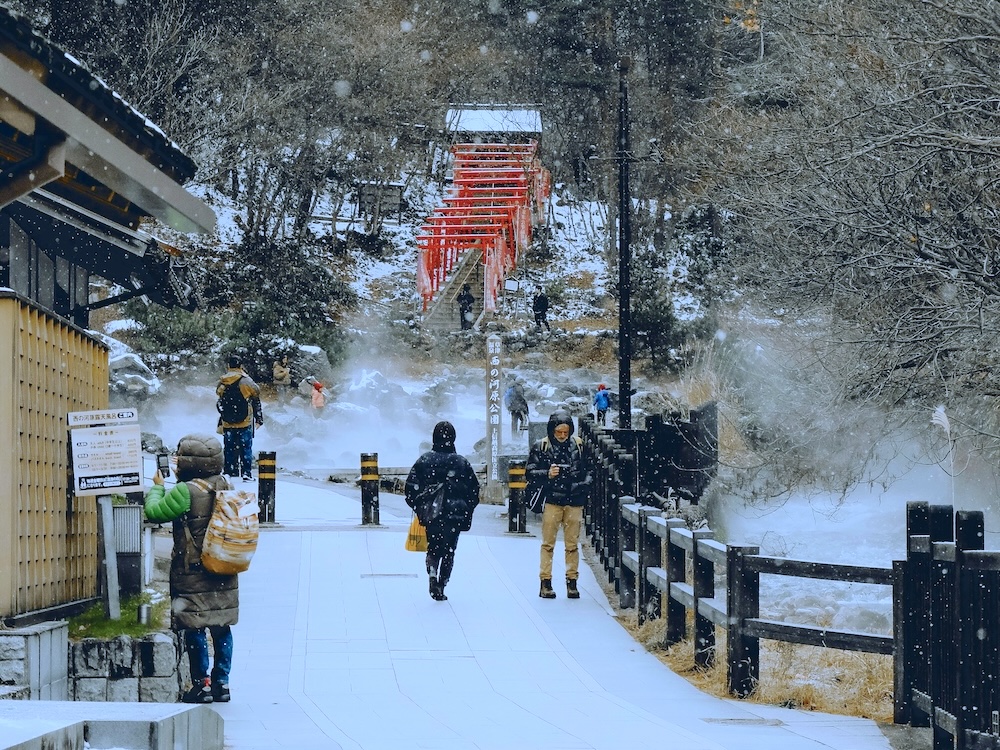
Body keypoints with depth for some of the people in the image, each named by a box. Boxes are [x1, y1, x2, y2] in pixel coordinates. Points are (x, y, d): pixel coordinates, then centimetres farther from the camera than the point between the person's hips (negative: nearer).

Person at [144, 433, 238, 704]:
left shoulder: (186, 492, -18)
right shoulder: (227, 488, 3)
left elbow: (154, 512, -11)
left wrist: (157, 487, 7)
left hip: (192, 575, -6)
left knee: (195, 630, 2)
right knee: (222, 628, 12)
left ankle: (202, 684, 4)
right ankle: (221, 682, 16)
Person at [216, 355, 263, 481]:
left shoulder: (222, 383, 4)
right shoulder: (247, 381, -6)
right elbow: (256, 401, 0)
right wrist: (259, 419, 10)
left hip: (227, 423, 3)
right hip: (245, 423, -3)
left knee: (230, 449, 10)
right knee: (246, 448, 3)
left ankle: (230, 473, 10)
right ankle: (246, 473, -1)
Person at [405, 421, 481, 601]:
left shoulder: (424, 461, -2)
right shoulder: (462, 462, -1)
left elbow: (410, 489, -2)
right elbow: (474, 490, 4)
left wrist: (418, 508, 13)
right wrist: (467, 511, 17)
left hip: (430, 515, 0)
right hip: (455, 516, 0)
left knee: (433, 548, 15)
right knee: (449, 551, 10)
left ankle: (432, 572, -12)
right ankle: (442, 585, 5)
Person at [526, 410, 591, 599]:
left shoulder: (579, 446, 6)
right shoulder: (541, 447, 0)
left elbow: (588, 471, 18)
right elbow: (530, 472, 0)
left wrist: (584, 487, 5)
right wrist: (547, 474, -15)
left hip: (574, 501, 2)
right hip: (552, 500, -2)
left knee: (572, 544, 5)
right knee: (548, 543, -1)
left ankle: (572, 582, 10)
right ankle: (545, 582, 1)